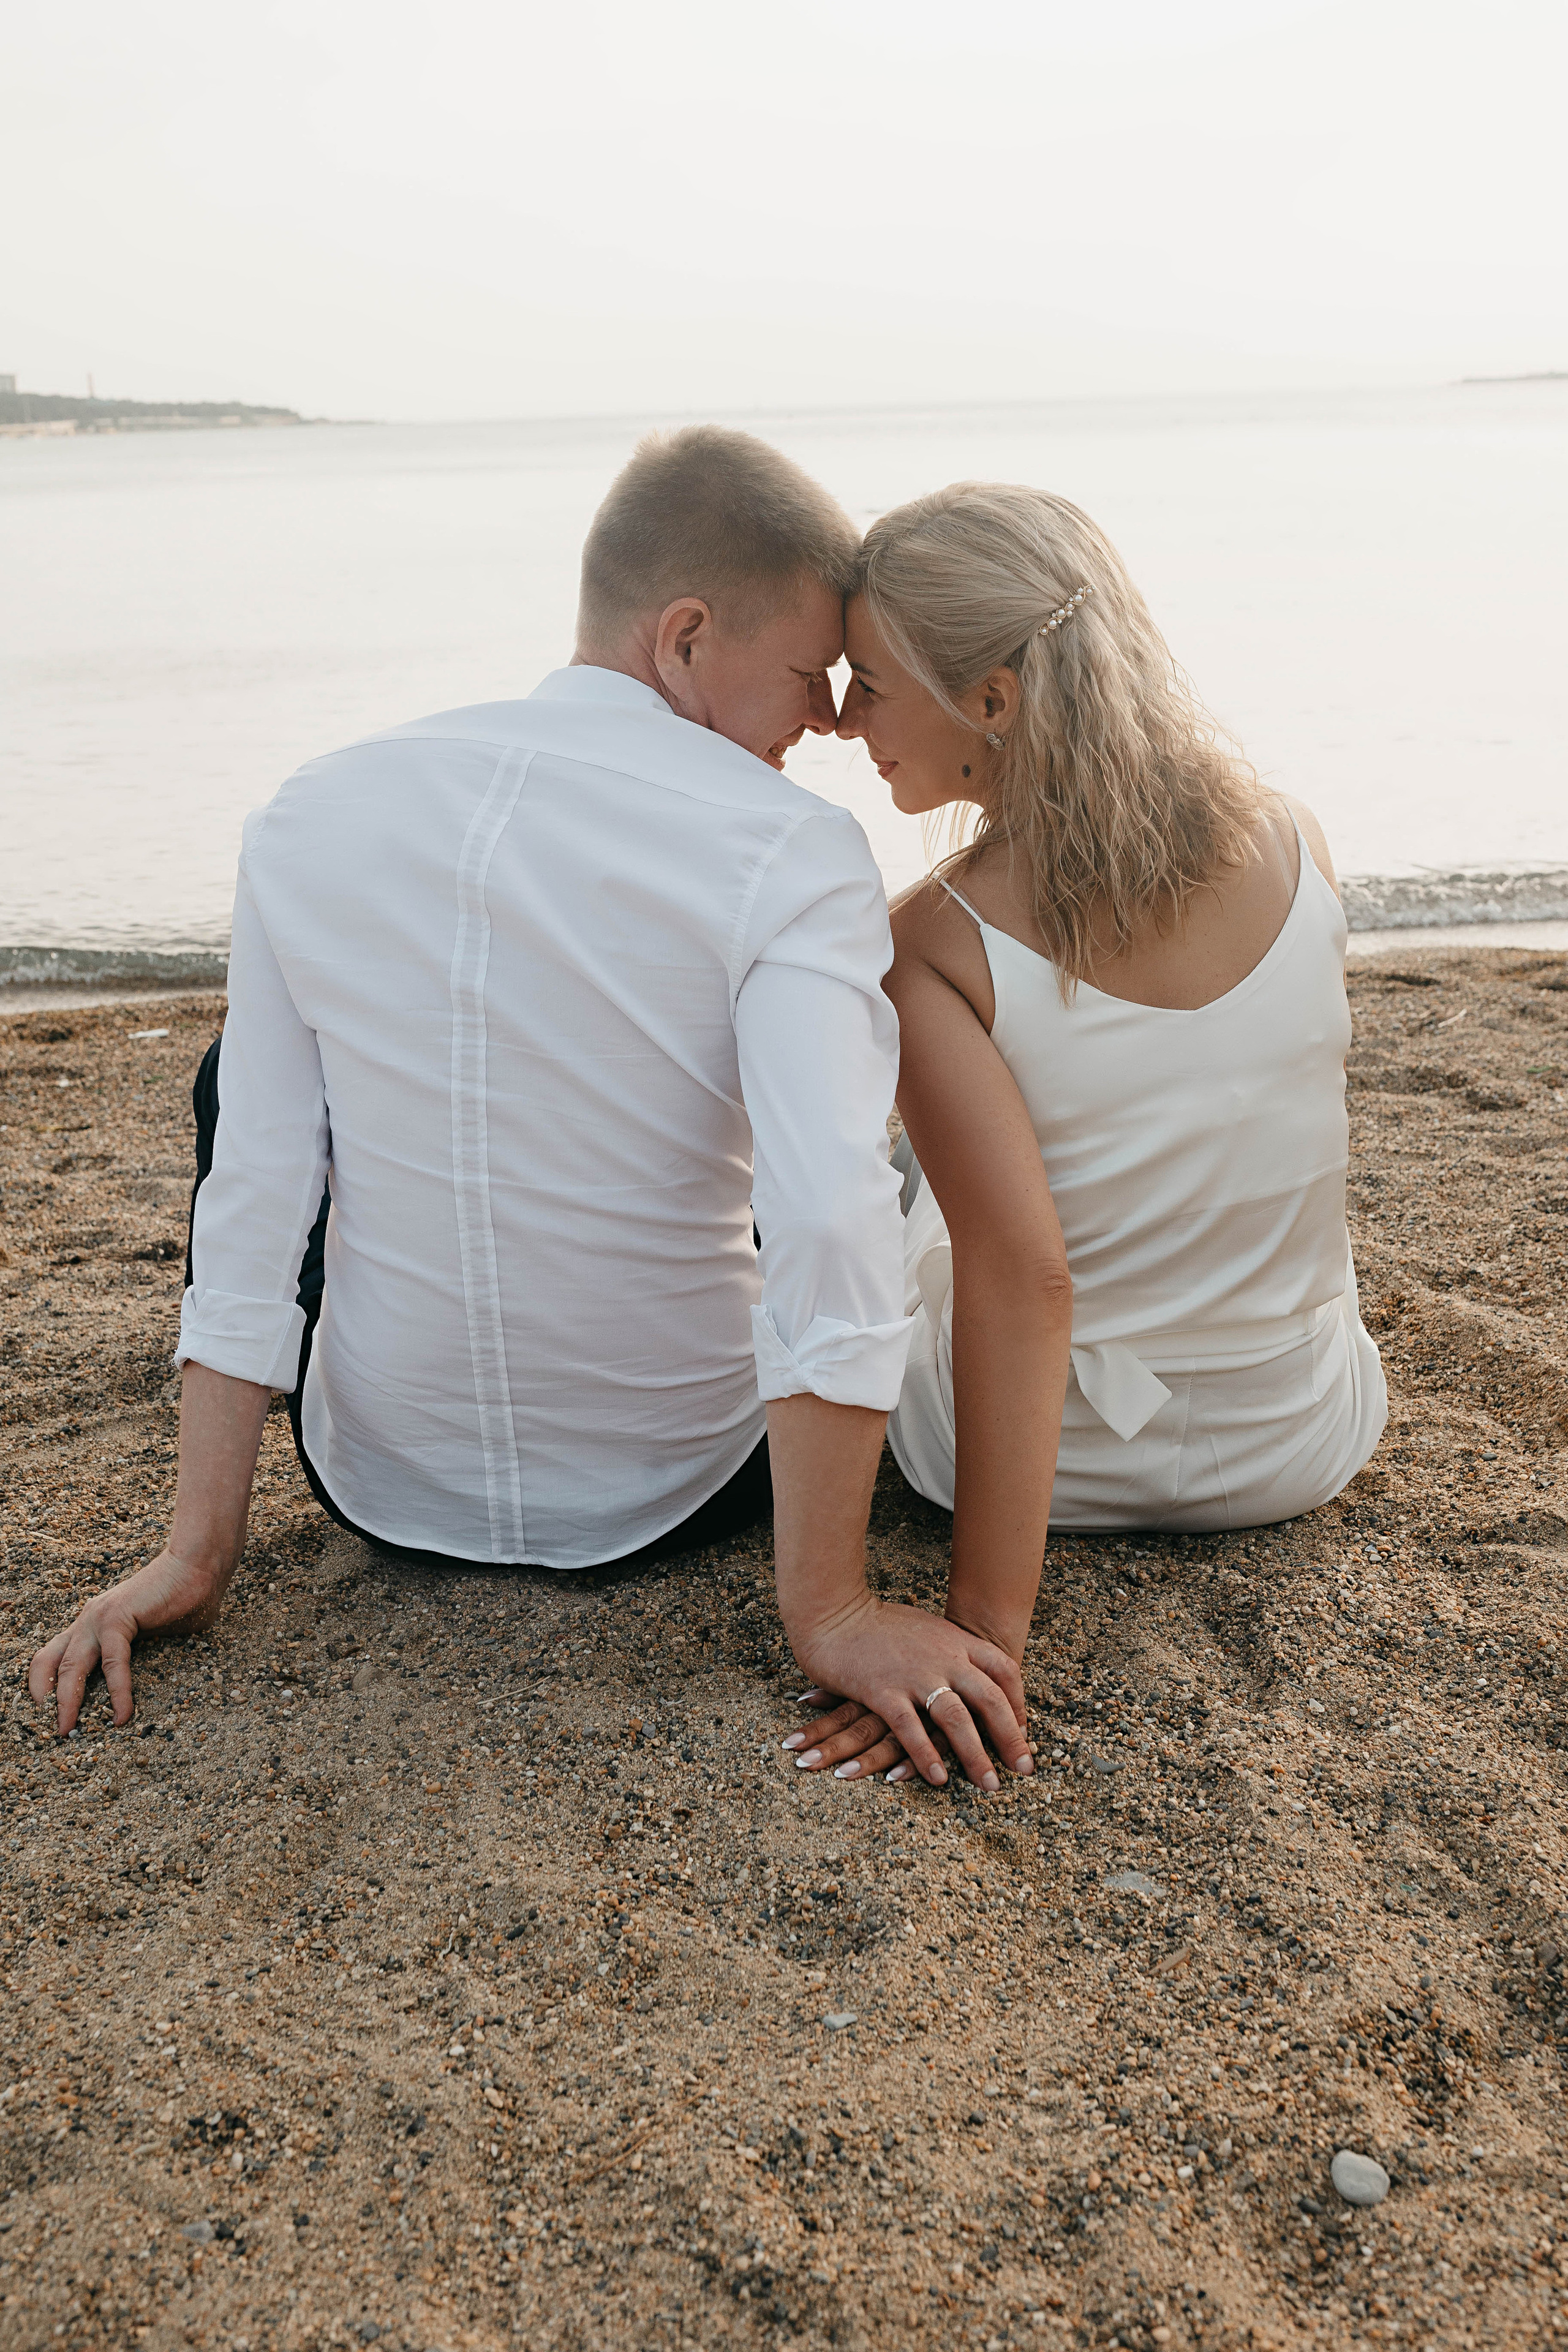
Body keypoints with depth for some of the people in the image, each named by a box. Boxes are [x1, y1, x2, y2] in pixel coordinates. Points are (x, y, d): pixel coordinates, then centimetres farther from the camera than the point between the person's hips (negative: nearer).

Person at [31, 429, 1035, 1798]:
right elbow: (831, 1234, -31)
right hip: (675, 1495, -2)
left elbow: (253, 1198, -8)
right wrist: (830, 1613, -21)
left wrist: (198, 1553, -3)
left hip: (384, 1482, 2)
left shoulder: (312, 815, -9)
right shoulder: (792, 857, -20)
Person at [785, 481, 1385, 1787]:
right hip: (1304, 1450, 3)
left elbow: (1020, 1276, -31)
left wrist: (988, 1624, -26)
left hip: (1038, 1457, -2)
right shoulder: (1298, 847, -12)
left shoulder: (932, 949, -25)